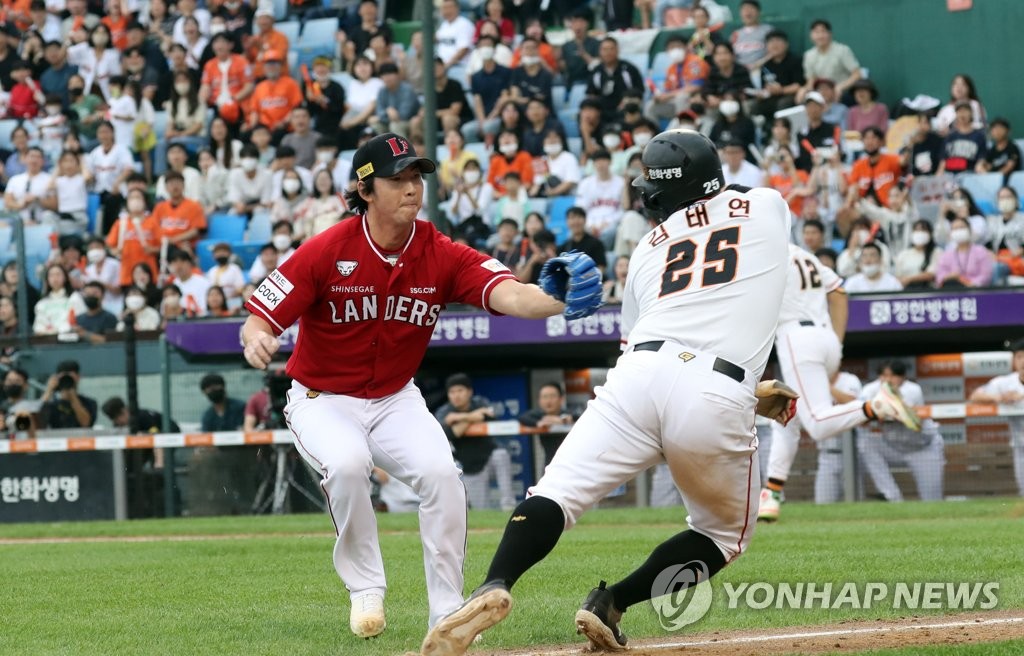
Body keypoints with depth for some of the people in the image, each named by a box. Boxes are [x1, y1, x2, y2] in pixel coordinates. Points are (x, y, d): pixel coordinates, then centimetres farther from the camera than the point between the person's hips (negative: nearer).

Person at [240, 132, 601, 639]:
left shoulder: (442, 256, -14)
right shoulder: (325, 252, -19)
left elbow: (508, 294, -30)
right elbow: (260, 318, -16)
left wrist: (559, 300, -52)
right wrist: (256, 340, -42)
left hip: (396, 401, 2)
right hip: (322, 401, -2)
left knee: (440, 473, -22)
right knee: (348, 463, -32)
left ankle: (448, 615, -9)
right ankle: (366, 589, -11)